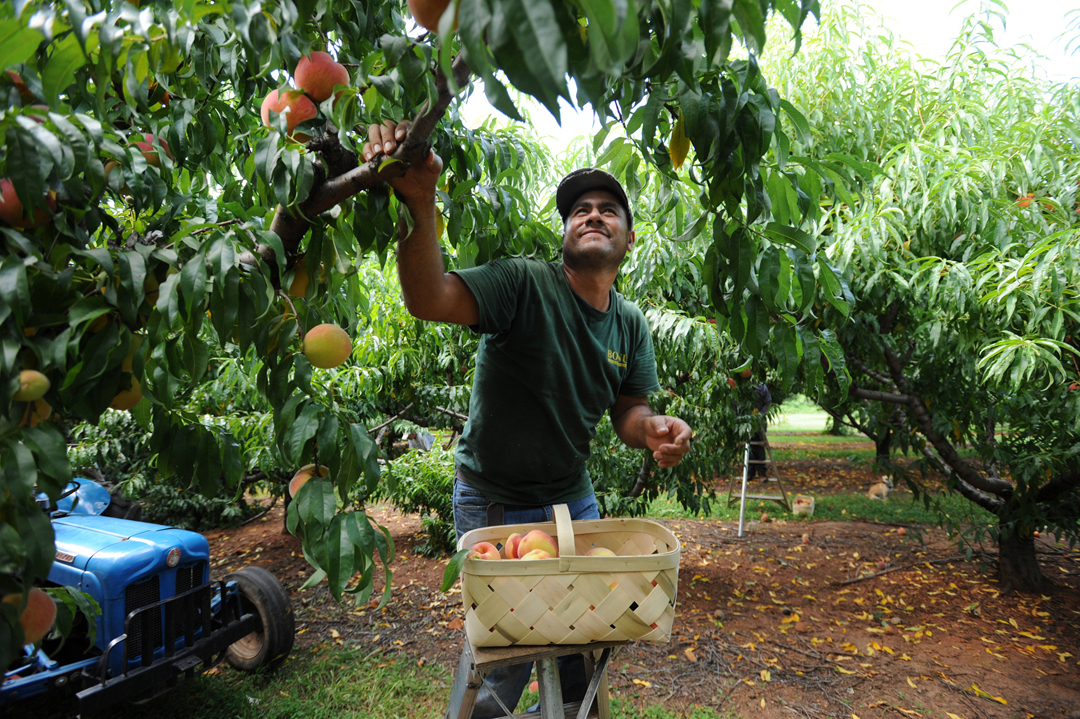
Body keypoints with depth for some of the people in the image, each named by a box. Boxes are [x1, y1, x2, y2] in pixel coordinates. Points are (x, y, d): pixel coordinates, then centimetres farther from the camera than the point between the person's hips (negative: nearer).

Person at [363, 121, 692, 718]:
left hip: (571, 496, 6)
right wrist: (419, 201, -54)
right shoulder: (525, 284, -22)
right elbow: (428, 299, -37)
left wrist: (654, 430, -21)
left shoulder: (630, 326, -2)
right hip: (493, 503, -5)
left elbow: (629, 411, 3)